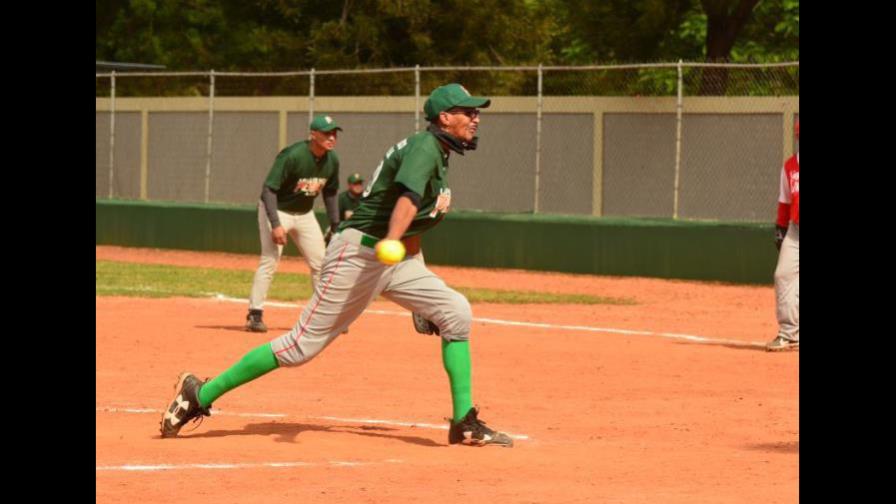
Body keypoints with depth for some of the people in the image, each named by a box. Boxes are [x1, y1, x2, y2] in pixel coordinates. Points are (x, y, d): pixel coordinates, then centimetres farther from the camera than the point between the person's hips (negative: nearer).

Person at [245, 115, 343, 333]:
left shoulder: (332, 161, -7)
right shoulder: (292, 156, -28)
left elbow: (330, 193, 9)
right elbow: (268, 189, -28)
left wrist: (335, 226, 7)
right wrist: (275, 225, -34)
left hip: (305, 214, 7)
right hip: (277, 210, -7)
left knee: (320, 263, 6)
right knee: (270, 260, -16)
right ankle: (255, 315, -11)